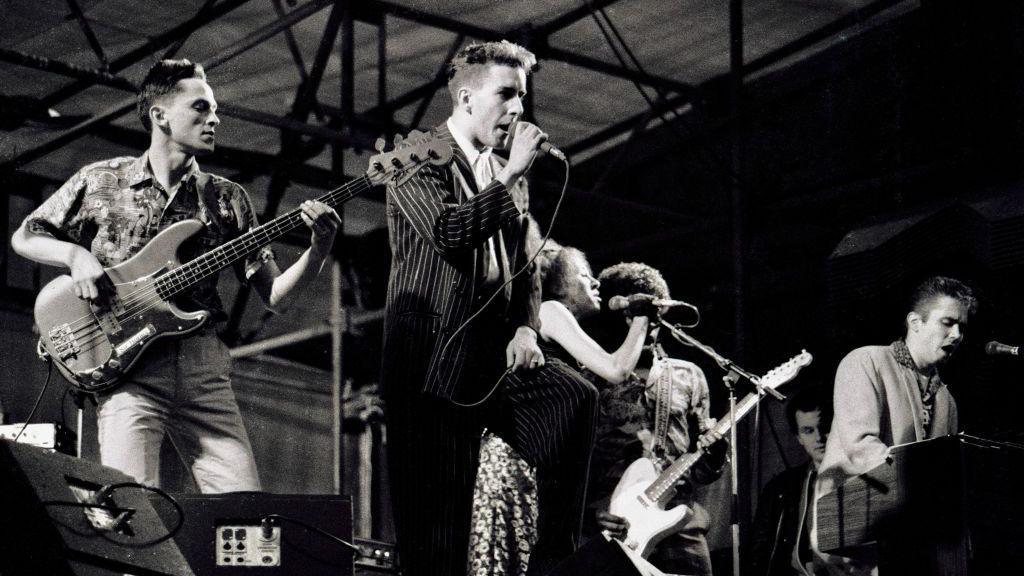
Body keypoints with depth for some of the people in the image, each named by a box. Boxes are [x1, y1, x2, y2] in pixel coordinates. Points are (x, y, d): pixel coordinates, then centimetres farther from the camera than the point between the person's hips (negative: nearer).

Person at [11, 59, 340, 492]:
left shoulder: (226, 198, 14)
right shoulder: (100, 181, 9)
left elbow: (273, 296, 11)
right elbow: (24, 238, 15)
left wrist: (320, 246, -6)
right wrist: (76, 255, -4)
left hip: (204, 368, 3)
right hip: (128, 364, -3)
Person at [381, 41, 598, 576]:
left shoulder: (508, 174, 19)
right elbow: (449, 234, -20)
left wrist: (526, 327, 4)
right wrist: (511, 175, -17)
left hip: (496, 350, 6)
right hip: (435, 358, -5)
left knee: (576, 399, -23)